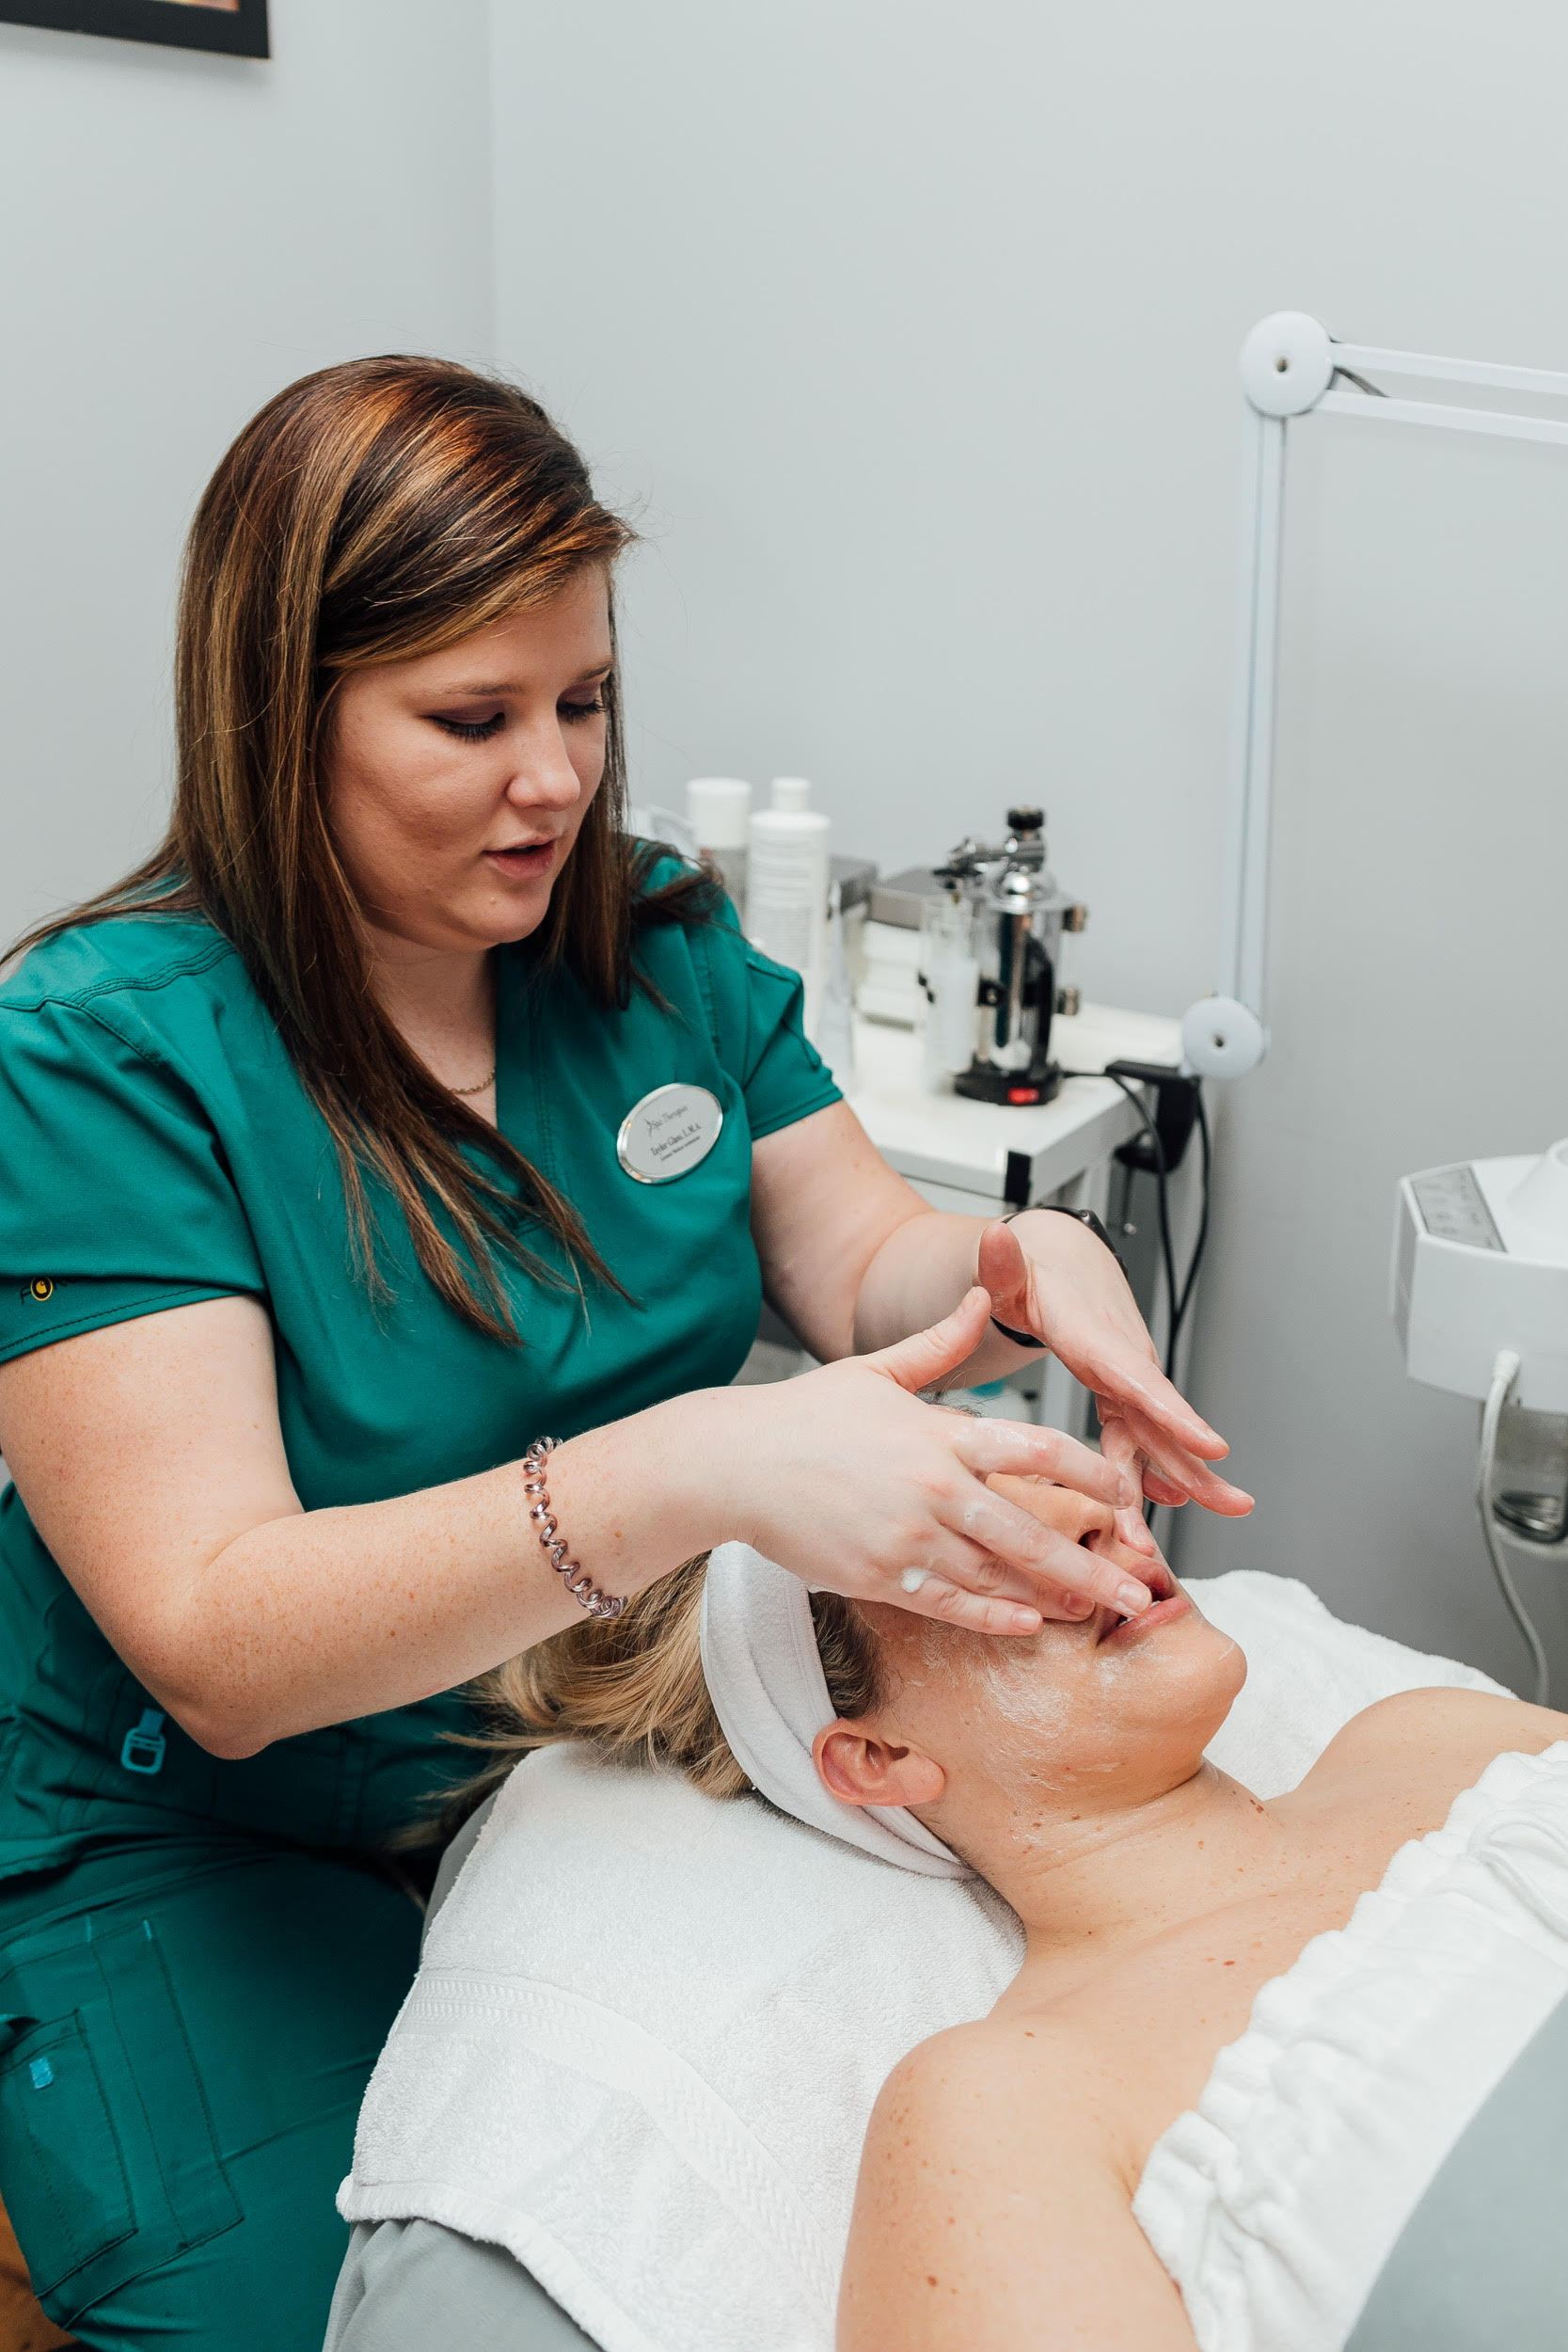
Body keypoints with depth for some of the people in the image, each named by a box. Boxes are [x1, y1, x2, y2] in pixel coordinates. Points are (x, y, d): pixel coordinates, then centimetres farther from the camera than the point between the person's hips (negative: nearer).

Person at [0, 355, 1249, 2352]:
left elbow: (865, 1259, 5)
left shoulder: (665, 955, 1)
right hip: (229, 1842, -4)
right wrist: (698, 1467, -41)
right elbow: (217, 1642, -27)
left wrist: (1028, 1270, -20)